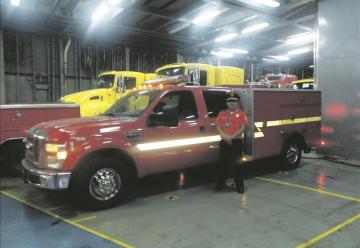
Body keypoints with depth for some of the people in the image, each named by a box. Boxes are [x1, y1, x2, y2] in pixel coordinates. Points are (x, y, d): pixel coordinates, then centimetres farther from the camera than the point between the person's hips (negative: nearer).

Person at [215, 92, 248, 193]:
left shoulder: (241, 113, 1)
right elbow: (218, 127, 4)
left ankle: (239, 185, 8)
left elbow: (243, 128, -6)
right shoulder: (222, 114, 10)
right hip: (224, 141, 3)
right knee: (222, 163, 8)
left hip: (236, 142, -3)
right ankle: (221, 183, 20)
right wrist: (224, 136, -12)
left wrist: (232, 136, -16)